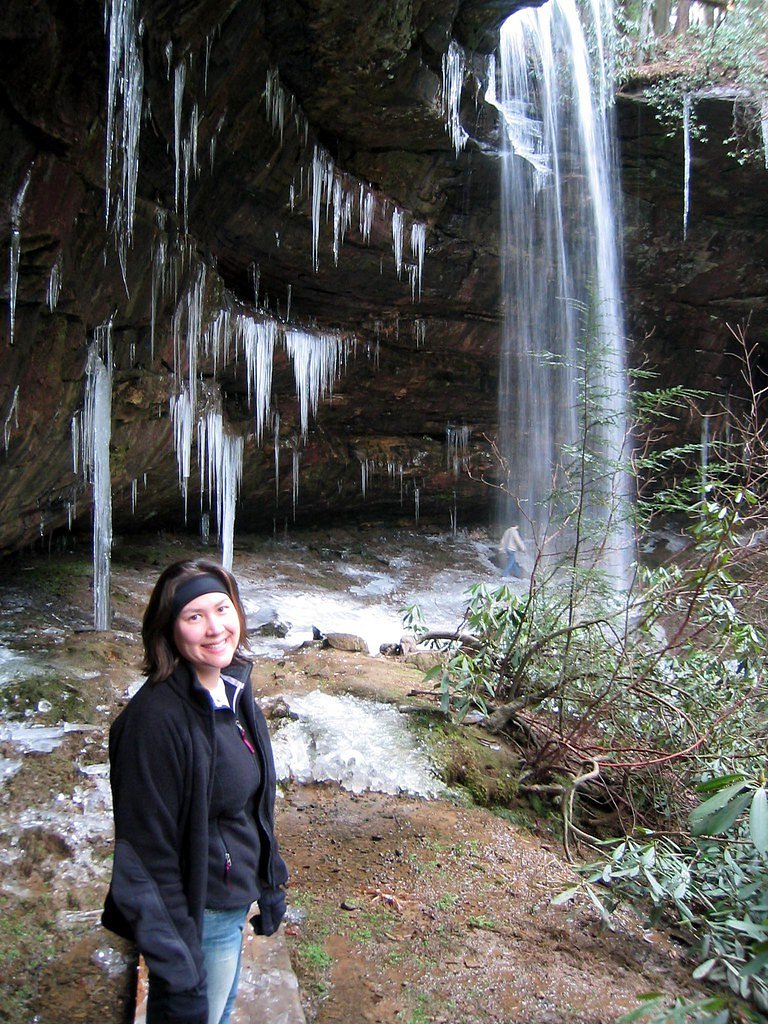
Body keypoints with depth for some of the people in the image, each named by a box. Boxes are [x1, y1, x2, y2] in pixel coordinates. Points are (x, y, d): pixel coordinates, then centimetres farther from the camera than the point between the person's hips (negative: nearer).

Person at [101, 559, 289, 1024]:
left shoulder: (234, 690, -3)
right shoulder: (156, 716, -28)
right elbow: (148, 854, -25)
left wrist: (271, 883, 14)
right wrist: (178, 981, -21)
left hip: (235, 902, 8)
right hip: (197, 917, -8)